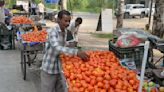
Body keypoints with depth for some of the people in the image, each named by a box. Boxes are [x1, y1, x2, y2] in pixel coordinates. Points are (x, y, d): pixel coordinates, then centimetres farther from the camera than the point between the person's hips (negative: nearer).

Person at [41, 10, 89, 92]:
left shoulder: (65, 31, 3)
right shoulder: (52, 31, -20)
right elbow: (57, 48, -37)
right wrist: (76, 52, -46)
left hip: (60, 69, 7)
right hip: (49, 70, -7)